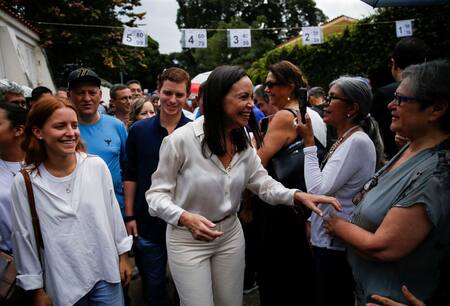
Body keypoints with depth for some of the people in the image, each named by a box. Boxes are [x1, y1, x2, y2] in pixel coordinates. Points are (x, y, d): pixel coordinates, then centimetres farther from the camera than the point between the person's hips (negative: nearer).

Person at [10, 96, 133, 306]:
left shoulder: (97, 166, -8)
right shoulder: (24, 182, -10)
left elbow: (113, 213, 1)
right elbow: (24, 238, -3)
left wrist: (123, 256, 6)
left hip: (105, 274, 1)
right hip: (62, 284, 0)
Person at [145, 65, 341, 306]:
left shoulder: (243, 140, -2)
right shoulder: (180, 140, -21)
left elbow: (262, 183, -1)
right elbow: (157, 193, -15)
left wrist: (297, 196, -18)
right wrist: (184, 217, -33)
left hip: (230, 234, 5)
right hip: (188, 239, -5)